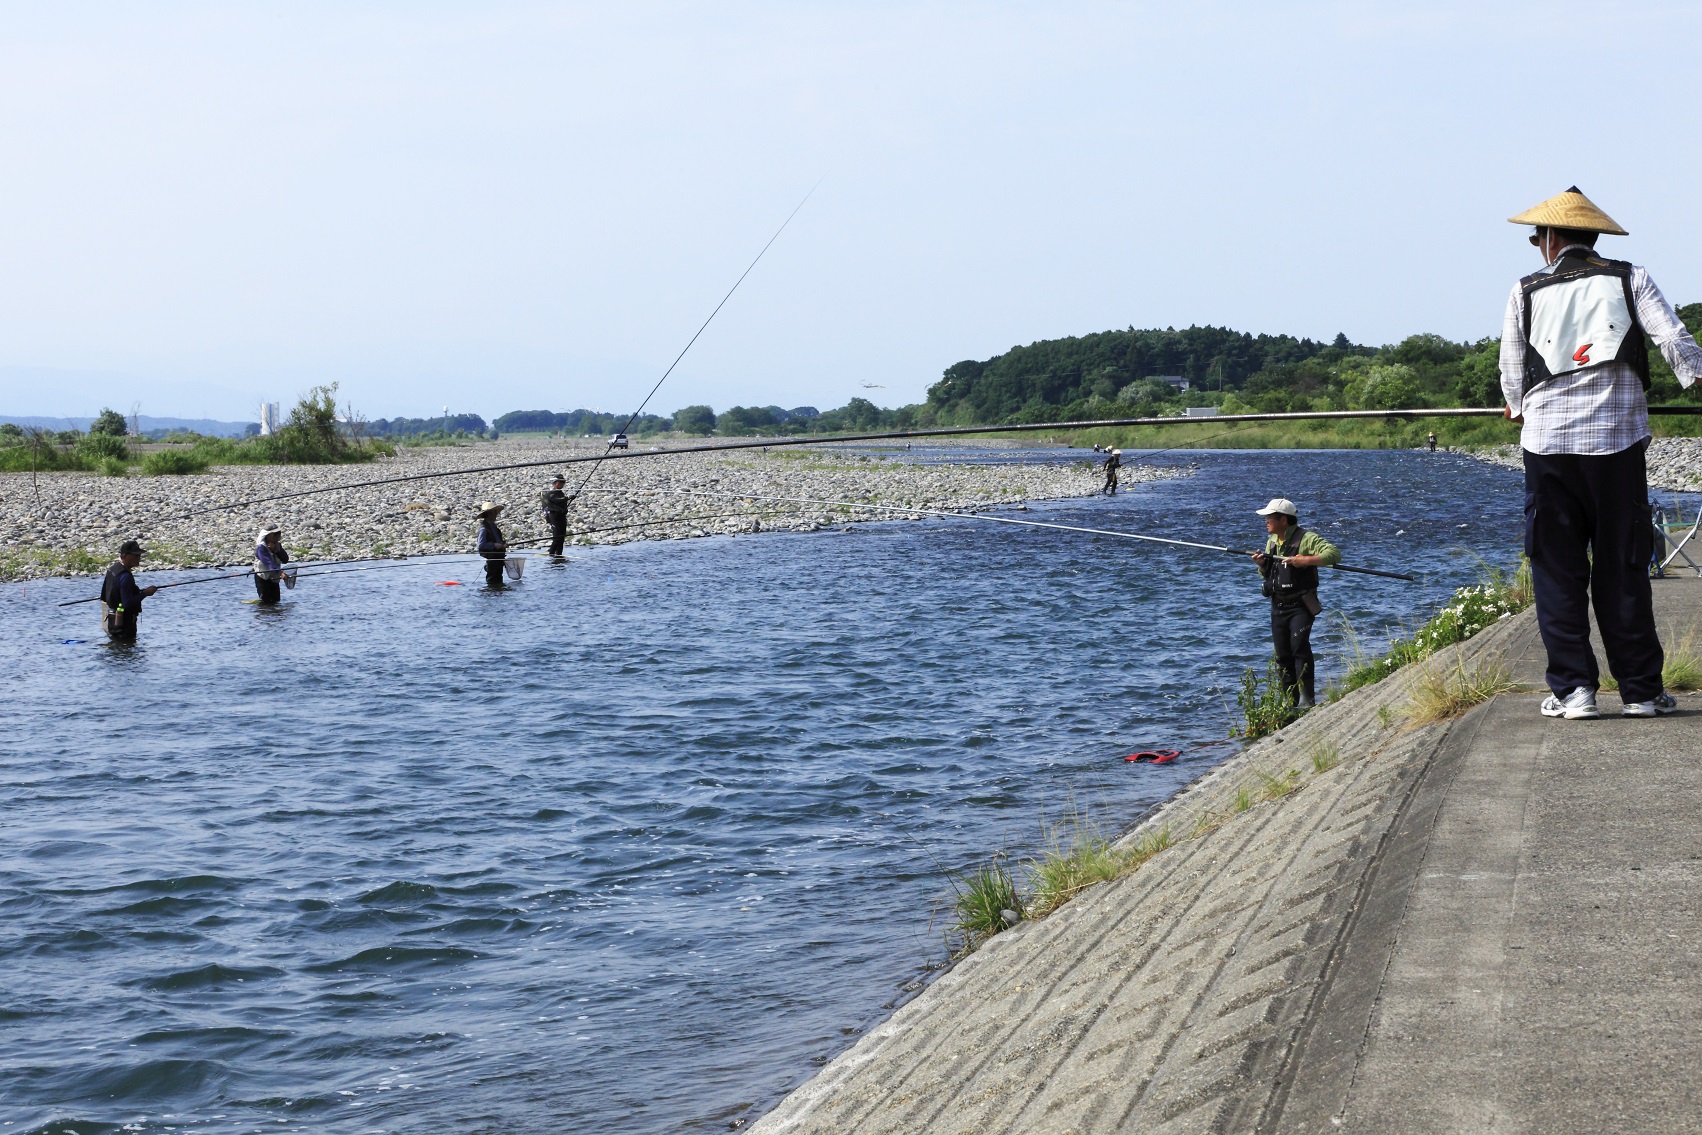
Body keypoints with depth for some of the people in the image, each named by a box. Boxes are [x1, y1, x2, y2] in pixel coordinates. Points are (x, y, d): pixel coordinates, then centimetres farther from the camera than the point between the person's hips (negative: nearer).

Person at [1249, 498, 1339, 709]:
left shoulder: (1306, 539, -11)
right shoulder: (1271, 541, 14)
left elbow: (1334, 554, -21)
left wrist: (1306, 560, -28)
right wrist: (1262, 564, 0)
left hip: (1300, 606, -7)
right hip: (1278, 606, 7)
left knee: (1299, 647, -20)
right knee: (1283, 654, 6)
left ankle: (1307, 699, -18)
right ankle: (1290, 700, 13)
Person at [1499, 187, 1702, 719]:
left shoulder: (1526, 292, 7)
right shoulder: (1629, 279, 6)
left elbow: (1510, 370, 15)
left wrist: (1519, 408, 34)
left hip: (1547, 441, 0)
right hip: (1616, 440, 0)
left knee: (1556, 570, 6)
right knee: (1623, 569, 6)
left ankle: (1572, 688, 2)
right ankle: (1640, 689, 7)